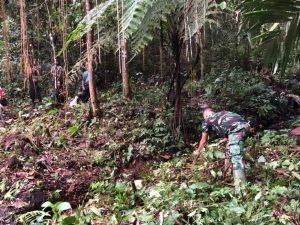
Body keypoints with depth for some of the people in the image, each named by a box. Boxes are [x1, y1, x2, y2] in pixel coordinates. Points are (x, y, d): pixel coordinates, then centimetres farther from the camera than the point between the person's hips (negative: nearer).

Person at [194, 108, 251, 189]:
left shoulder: (207, 121, 19)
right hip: (246, 125, 7)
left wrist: (198, 151, 47)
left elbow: (203, 141, 31)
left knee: (236, 158, -11)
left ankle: (240, 187, -20)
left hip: (237, 129, -7)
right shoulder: (222, 114, 34)